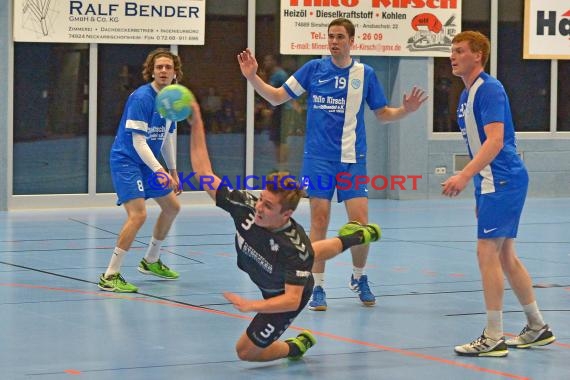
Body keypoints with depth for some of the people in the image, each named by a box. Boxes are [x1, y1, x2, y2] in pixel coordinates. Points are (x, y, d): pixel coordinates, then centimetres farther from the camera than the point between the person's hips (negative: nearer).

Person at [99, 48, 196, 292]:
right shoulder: (141, 98, -21)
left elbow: (168, 137, 17)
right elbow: (138, 142, -24)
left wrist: (172, 171, 21)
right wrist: (159, 170, -32)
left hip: (148, 163, 9)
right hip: (125, 160, -9)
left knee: (172, 207, 20)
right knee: (138, 215, -23)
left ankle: (151, 261, 38)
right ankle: (110, 276, -19)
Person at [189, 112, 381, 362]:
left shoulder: (296, 247, -45)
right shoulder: (244, 206, -36)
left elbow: (292, 299, -42)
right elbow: (203, 173, -34)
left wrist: (250, 305, -55)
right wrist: (196, 124, -43)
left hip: (286, 295, -6)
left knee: (246, 351, 2)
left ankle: (296, 347, 27)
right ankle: (354, 238, 64)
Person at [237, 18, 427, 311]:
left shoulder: (365, 74, 3)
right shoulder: (314, 69, 2)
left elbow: (382, 114, 10)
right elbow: (276, 97, 5)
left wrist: (406, 109, -9)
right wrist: (252, 77, -8)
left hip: (352, 159, 0)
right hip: (318, 158, 0)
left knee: (360, 222, -5)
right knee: (319, 222, -3)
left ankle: (359, 278, 20)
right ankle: (317, 287, 7)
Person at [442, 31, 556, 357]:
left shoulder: (489, 89, -14)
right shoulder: (467, 95, 16)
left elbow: (495, 140, -24)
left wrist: (465, 176, -34)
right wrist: (481, 193, 22)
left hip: (503, 180, -10)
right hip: (492, 182, 10)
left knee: (488, 251, -10)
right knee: (505, 255, 13)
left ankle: (494, 338, -7)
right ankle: (538, 327, 23)